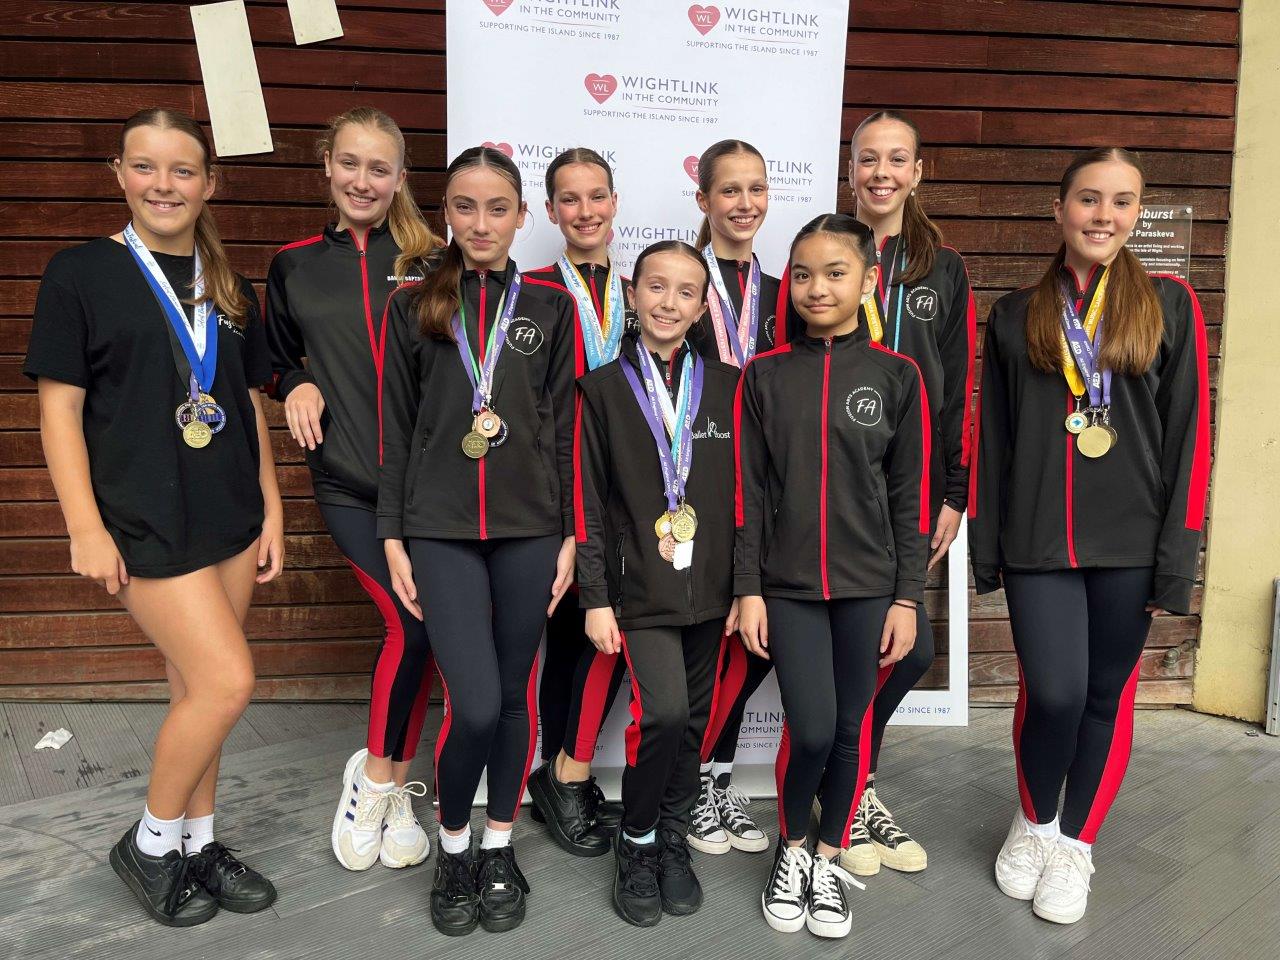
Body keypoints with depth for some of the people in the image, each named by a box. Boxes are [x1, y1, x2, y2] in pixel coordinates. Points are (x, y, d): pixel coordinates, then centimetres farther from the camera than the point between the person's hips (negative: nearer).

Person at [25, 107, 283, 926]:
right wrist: (86, 527, -10)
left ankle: (198, 843, 29)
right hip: (147, 521, -5)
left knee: (197, 687, 12)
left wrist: (272, 511, 9)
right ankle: (149, 843, 15)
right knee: (228, 682, -9)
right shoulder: (81, 274, -3)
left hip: (231, 517, 5)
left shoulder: (230, 289, 10)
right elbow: (60, 406, -5)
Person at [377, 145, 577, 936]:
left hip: (529, 528, 1)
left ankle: (500, 848, 30)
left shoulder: (550, 308, 5)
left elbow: (565, 429, 5)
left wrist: (570, 533, 1)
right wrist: (393, 535, 1)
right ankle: (453, 847, 21)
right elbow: (396, 428, 4)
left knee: (516, 695, 9)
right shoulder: (413, 306, 4)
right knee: (474, 703, -7)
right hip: (440, 530, -1)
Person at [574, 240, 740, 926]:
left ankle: (673, 839, 34)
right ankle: (636, 843, 10)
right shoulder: (603, 387, 1)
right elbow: (589, 502, -1)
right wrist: (595, 597, -4)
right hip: (641, 589, -3)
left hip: (709, 589, 3)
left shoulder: (727, 386, 6)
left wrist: (745, 586, 4)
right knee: (662, 711, -16)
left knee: (692, 721, 11)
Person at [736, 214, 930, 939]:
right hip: (789, 585, 0)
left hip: (868, 587, 1)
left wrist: (907, 596, 0)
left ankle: (831, 861, 32)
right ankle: (791, 851, 26)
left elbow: (910, 495, 1)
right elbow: (751, 491, 1)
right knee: (811, 732, -4)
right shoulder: (765, 374, 1)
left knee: (850, 732, 9)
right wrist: (749, 588, -1)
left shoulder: (896, 375, 0)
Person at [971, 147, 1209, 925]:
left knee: (1108, 698, 8)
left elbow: (1188, 438, -1)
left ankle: (1075, 844, 29)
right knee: (1053, 694, -5)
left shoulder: (1171, 305, 3)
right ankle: (1034, 821, 24)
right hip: (1037, 541, 0)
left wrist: (1176, 555, -5)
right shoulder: (1016, 316, 7)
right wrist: (986, 546, 4)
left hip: (1130, 543, 0)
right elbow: (992, 440, 6)